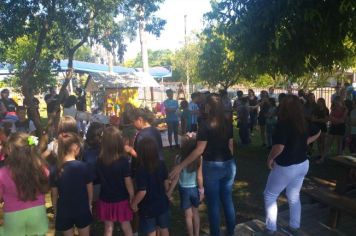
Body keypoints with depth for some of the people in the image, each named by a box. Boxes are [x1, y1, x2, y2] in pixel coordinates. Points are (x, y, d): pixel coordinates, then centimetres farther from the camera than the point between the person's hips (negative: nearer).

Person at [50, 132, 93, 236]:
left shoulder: (55, 170, -12)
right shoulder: (84, 167, -17)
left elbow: (54, 195, -4)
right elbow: (90, 190, -6)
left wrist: (55, 212, 10)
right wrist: (89, 204, 11)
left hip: (64, 212, 1)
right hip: (82, 210, -1)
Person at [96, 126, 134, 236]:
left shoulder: (100, 161, -12)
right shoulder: (123, 160, -20)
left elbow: (99, 179, -2)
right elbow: (128, 182, -15)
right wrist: (132, 197, -3)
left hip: (105, 199, 2)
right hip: (122, 199, -2)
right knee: (126, 227, 18)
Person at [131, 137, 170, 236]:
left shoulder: (141, 170, -26)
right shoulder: (161, 164, -10)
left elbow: (142, 192, -24)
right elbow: (166, 182, 2)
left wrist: (134, 203, -8)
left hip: (148, 207, -5)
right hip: (162, 203, 5)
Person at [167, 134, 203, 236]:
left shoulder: (179, 158, -18)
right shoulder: (199, 158, -17)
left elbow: (176, 177, -13)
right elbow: (199, 177, -12)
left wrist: (170, 191, -1)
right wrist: (201, 190, 3)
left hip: (184, 189, -1)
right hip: (195, 188, 1)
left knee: (188, 215, 14)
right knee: (195, 213, 22)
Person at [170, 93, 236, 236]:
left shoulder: (205, 124, -16)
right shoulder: (228, 123, 2)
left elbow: (199, 150, -20)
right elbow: (231, 145, 9)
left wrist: (181, 166, -17)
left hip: (212, 166, -6)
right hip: (228, 165, 6)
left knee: (213, 203, 8)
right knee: (227, 200, 18)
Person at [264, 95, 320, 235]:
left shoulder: (283, 124, -23)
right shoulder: (305, 123, -1)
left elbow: (279, 146, -31)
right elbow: (317, 133, 17)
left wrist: (270, 158, -14)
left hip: (286, 167, -7)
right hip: (303, 164, 7)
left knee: (270, 196, 12)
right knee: (294, 197, 22)